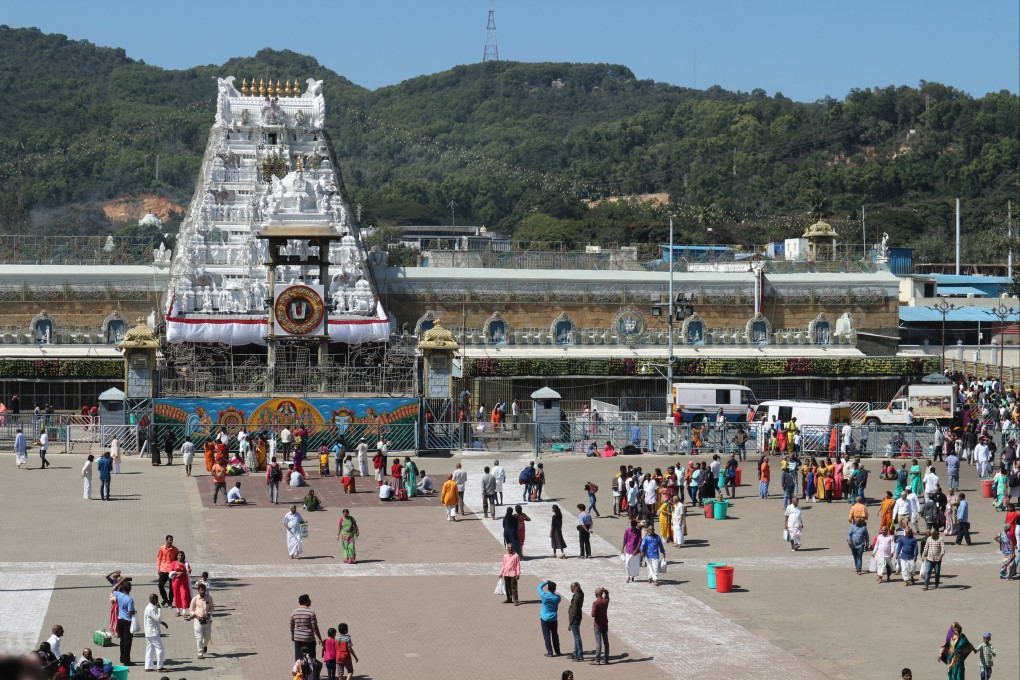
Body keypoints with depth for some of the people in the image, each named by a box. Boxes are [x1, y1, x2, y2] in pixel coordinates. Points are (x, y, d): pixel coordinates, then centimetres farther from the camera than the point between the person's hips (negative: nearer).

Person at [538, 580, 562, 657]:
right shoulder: (557, 597, -9)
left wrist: (546, 582, 9)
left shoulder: (544, 596, -16)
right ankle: (557, 651, 22)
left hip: (545, 619, -3)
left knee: (547, 636, 4)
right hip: (553, 619, 3)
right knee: (555, 635, 15)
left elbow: (539, 587, -1)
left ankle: (550, 652, 4)